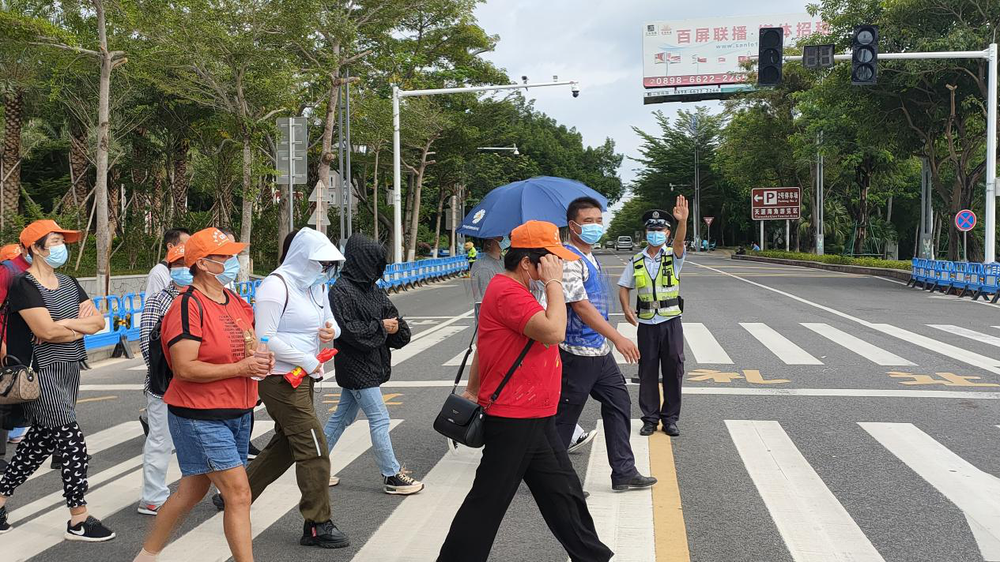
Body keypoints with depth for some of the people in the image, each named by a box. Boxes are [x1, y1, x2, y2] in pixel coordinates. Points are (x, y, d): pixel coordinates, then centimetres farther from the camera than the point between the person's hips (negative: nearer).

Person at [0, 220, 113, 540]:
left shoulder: (68, 283, 13)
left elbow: (99, 321, 6)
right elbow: (47, 331, -22)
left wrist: (64, 323, -11)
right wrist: (80, 329, -5)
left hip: (68, 370, 8)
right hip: (40, 372, -8)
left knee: (41, 440, 13)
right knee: (73, 444, -8)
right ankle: (79, 520, 1)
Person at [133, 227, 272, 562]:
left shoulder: (236, 302, 10)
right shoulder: (188, 305, -17)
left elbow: (248, 343, 25)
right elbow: (185, 368, -23)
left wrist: (261, 358, 1)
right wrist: (241, 368, -21)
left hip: (238, 413, 9)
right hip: (200, 417, -9)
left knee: (193, 491, 18)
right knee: (239, 494, -9)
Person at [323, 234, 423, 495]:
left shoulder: (372, 289, 10)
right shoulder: (341, 290, -16)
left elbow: (390, 313, 14)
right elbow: (345, 329, -22)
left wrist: (395, 325, -9)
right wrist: (380, 327, -18)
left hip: (370, 364, 9)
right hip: (355, 364, -9)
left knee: (342, 416, 16)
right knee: (379, 419, -4)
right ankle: (392, 476, 6)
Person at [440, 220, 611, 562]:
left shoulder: (513, 290, 14)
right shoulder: (508, 293, -20)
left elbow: (483, 344, 21)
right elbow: (554, 332, -31)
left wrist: (474, 390, 25)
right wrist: (554, 282, -20)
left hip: (534, 419, 10)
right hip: (514, 422, -10)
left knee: (564, 492, 19)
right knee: (488, 503, -1)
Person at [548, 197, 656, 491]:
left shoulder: (590, 257, 13)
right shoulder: (569, 259, -18)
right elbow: (580, 305, -26)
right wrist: (617, 338, -29)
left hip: (600, 351, 10)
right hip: (577, 353, -10)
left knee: (619, 403, 13)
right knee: (564, 416, 1)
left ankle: (624, 472, 21)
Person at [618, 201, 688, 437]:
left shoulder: (673, 256, -1)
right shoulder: (637, 261, 6)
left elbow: (679, 242, -23)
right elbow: (623, 287, 12)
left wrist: (683, 221, -43)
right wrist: (626, 308, -6)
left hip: (671, 322, -1)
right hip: (646, 323, 2)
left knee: (674, 371, 3)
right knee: (647, 372, 6)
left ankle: (670, 418, 14)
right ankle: (650, 418, 16)